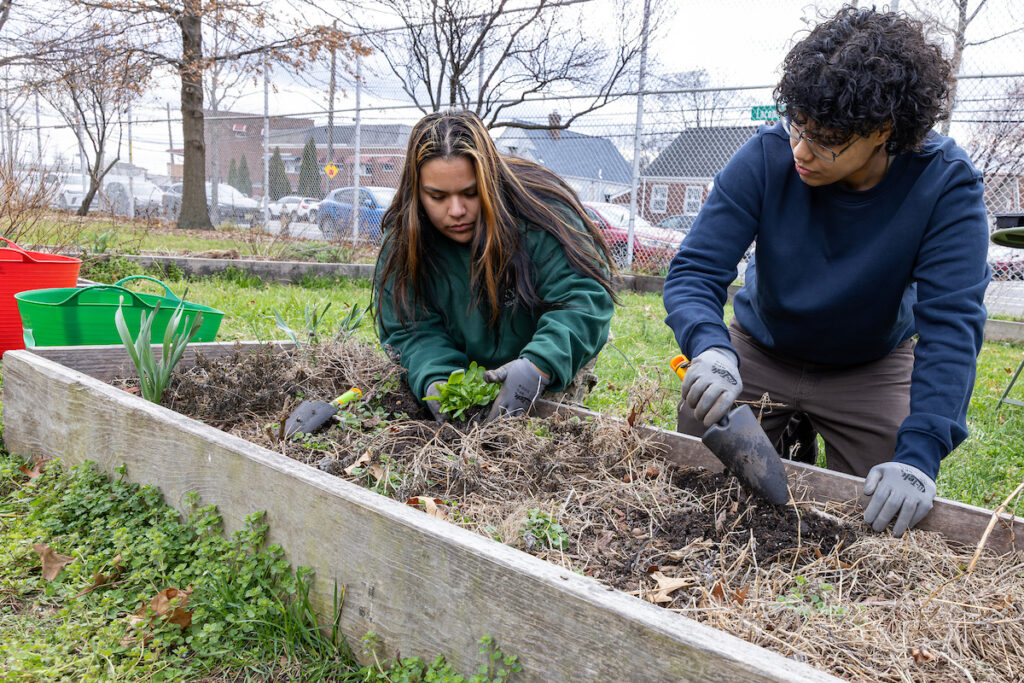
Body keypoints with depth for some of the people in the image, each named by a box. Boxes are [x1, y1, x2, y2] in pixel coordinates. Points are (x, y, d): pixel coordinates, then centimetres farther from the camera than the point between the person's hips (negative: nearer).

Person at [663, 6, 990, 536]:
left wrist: (918, 456, -43)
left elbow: (950, 324, -31)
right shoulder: (767, 156, -25)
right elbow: (693, 272, -26)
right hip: (758, 352, 1)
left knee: (882, 518, -2)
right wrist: (710, 350, -49)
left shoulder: (946, 185, -26)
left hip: (870, 368, -1)